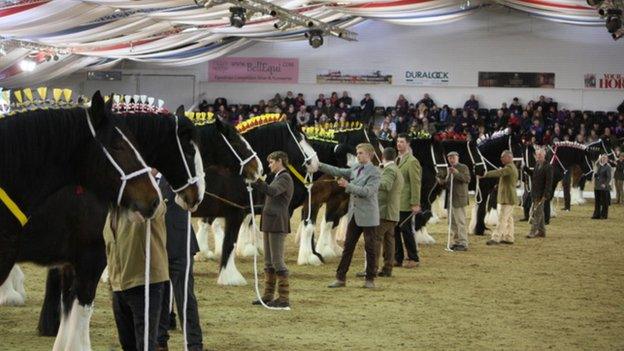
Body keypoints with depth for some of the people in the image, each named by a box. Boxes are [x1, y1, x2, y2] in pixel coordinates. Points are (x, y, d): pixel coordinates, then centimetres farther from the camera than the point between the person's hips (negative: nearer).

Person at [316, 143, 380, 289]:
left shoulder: (374, 172, -12)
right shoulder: (355, 169, 10)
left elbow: (368, 191, -22)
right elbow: (338, 171, 11)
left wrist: (348, 185, -26)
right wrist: (319, 166, 2)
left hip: (367, 216, -7)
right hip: (354, 215, 7)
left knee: (370, 248, 3)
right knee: (348, 246, 6)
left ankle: (370, 279, 12)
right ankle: (341, 278, 9)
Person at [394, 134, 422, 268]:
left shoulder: (412, 161, -9)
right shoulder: (397, 160, 16)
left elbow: (416, 184, -14)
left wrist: (415, 204, -18)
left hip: (405, 204, -8)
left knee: (406, 230, -4)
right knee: (395, 231, 8)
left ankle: (413, 259, 5)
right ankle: (398, 258, 14)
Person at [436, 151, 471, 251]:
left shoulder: (463, 167, -5)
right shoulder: (450, 169, 19)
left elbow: (467, 179, -20)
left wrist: (457, 173, -31)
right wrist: (441, 181, 2)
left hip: (459, 199, -8)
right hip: (451, 200, 8)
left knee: (460, 221, -8)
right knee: (452, 222, 11)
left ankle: (463, 243, -6)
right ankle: (456, 242, 19)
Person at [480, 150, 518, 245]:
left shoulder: (509, 168, -17)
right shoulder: (511, 167, 18)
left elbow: (499, 173, -32)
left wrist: (485, 174, -37)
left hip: (507, 198, -11)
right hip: (508, 198, 11)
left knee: (502, 219, -12)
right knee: (508, 219, 13)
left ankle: (496, 238, -15)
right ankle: (508, 238, 18)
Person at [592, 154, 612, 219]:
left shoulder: (608, 167, -7)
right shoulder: (598, 166, 12)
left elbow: (609, 177, -11)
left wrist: (605, 184, -20)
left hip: (604, 187, -6)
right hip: (597, 187, 6)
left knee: (604, 202, 1)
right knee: (597, 201, 9)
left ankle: (604, 215, 7)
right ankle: (597, 215, 15)